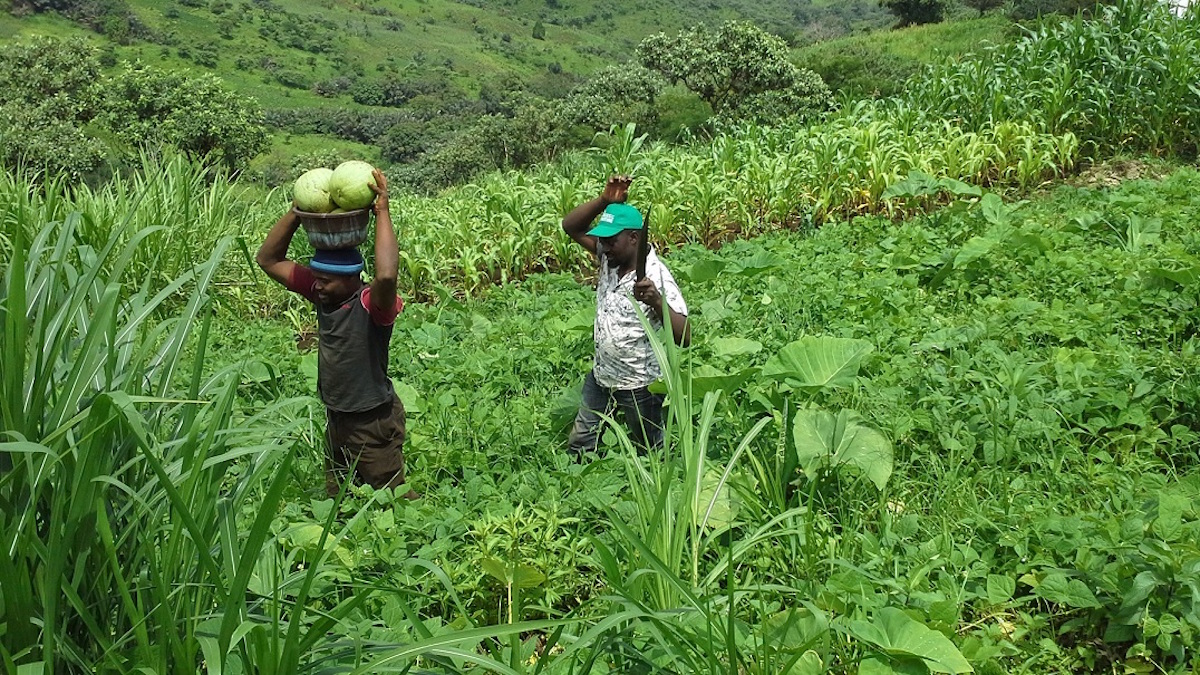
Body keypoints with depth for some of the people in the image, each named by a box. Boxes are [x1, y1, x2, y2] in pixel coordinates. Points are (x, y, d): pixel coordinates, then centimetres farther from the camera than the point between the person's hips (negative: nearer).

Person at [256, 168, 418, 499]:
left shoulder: (372, 303, -24)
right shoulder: (323, 294, -3)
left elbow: (387, 274, -48)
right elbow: (268, 259, 1)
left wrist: (383, 212, -39)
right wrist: (298, 211, -11)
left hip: (373, 422, -8)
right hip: (336, 419, 8)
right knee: (336, 499, 23)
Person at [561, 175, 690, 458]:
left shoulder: (657, 277, -25)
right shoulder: (609, 257, -4)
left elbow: (684, 337, -30)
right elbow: (571, 226, -5)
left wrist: (657, 302, -46)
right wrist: (604, 200, -20)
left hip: (640, 385, -7)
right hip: (601, 376, 7)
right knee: (579, 446, 18)